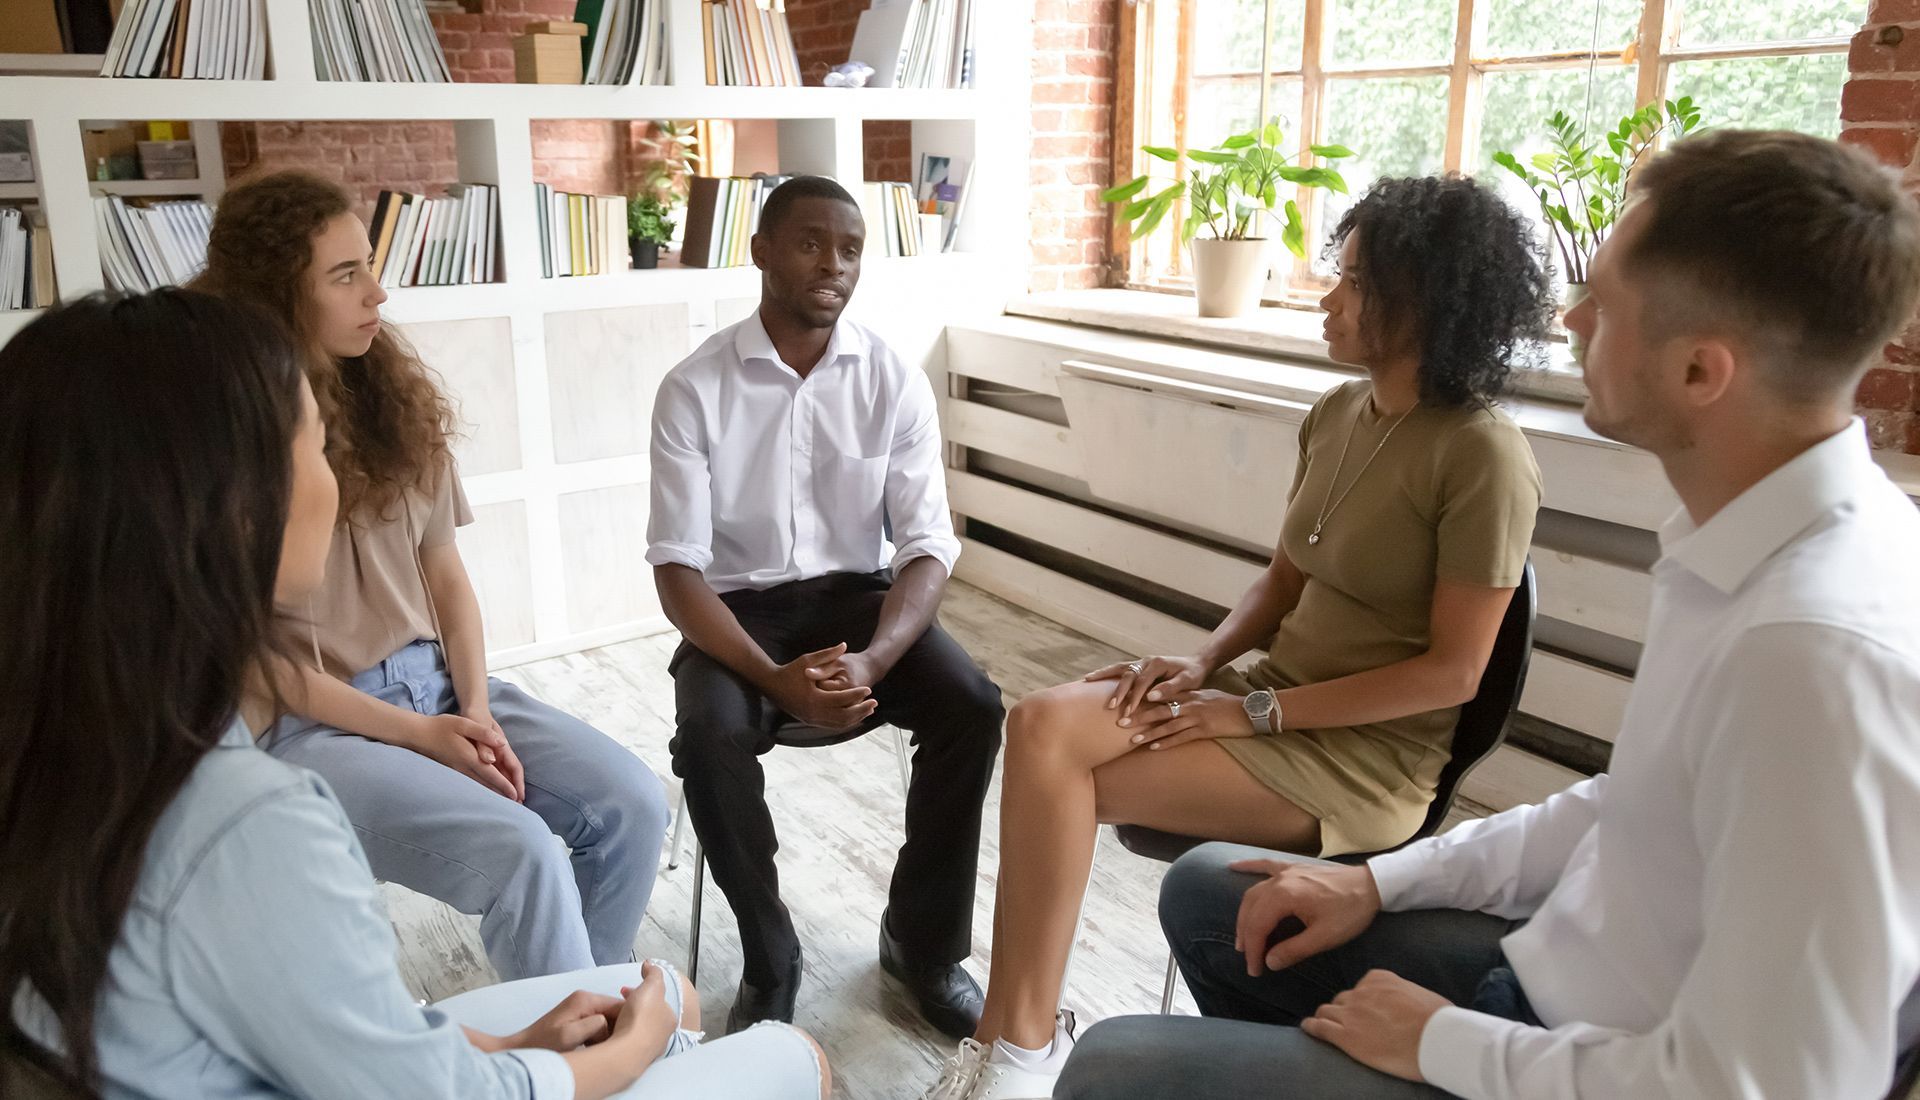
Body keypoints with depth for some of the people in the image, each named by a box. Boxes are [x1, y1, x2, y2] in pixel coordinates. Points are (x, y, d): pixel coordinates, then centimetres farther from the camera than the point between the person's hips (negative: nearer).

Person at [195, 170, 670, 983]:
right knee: (521, 853, -27)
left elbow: (446, 573, 8)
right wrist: (419, 734, -14)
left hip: (434, 680, 6)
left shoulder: (395, 396, 4)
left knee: (633, 803, -11)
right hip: (311, 723, -5)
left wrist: (475, 707, -6)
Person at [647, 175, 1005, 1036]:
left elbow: (927, 545, -8)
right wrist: (776, 678, -28)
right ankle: (769, 960, -4)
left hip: (858, 592, 2)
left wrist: (872, 659, -29)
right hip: (740, 605, -1)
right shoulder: (694, 388, -8)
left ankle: (923, 942, -1)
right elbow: (678, 563, -12)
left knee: (972, 707, -24)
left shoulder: (895, 382, -4)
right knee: (709, 737, -31)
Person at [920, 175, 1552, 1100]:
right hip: (1275, 697, 7)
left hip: (1366, 753, -7)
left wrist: (1255, 713, -17)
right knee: (1042, 723, -16)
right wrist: (1202, 663, -7)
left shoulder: (1483, 456, -16)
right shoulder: (1336, 414, 7)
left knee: (1053, 772, -19)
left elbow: (1451, 673, -16)